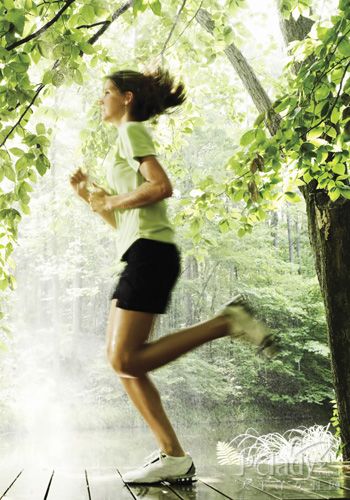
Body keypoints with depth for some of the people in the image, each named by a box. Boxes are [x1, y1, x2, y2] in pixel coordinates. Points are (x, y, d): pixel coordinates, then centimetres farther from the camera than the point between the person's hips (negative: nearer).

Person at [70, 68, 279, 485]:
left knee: (126, 360, -17)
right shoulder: (127, 140, 28)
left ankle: (227, 323, -12)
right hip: (140, 253, 10)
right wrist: (88, 195, 20)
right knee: (121, 360, 2)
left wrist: (112, 201, -5)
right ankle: (173, 457, 0)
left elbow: (162, 186, -17)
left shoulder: (132, 130, 1)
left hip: (149, 250, -10)